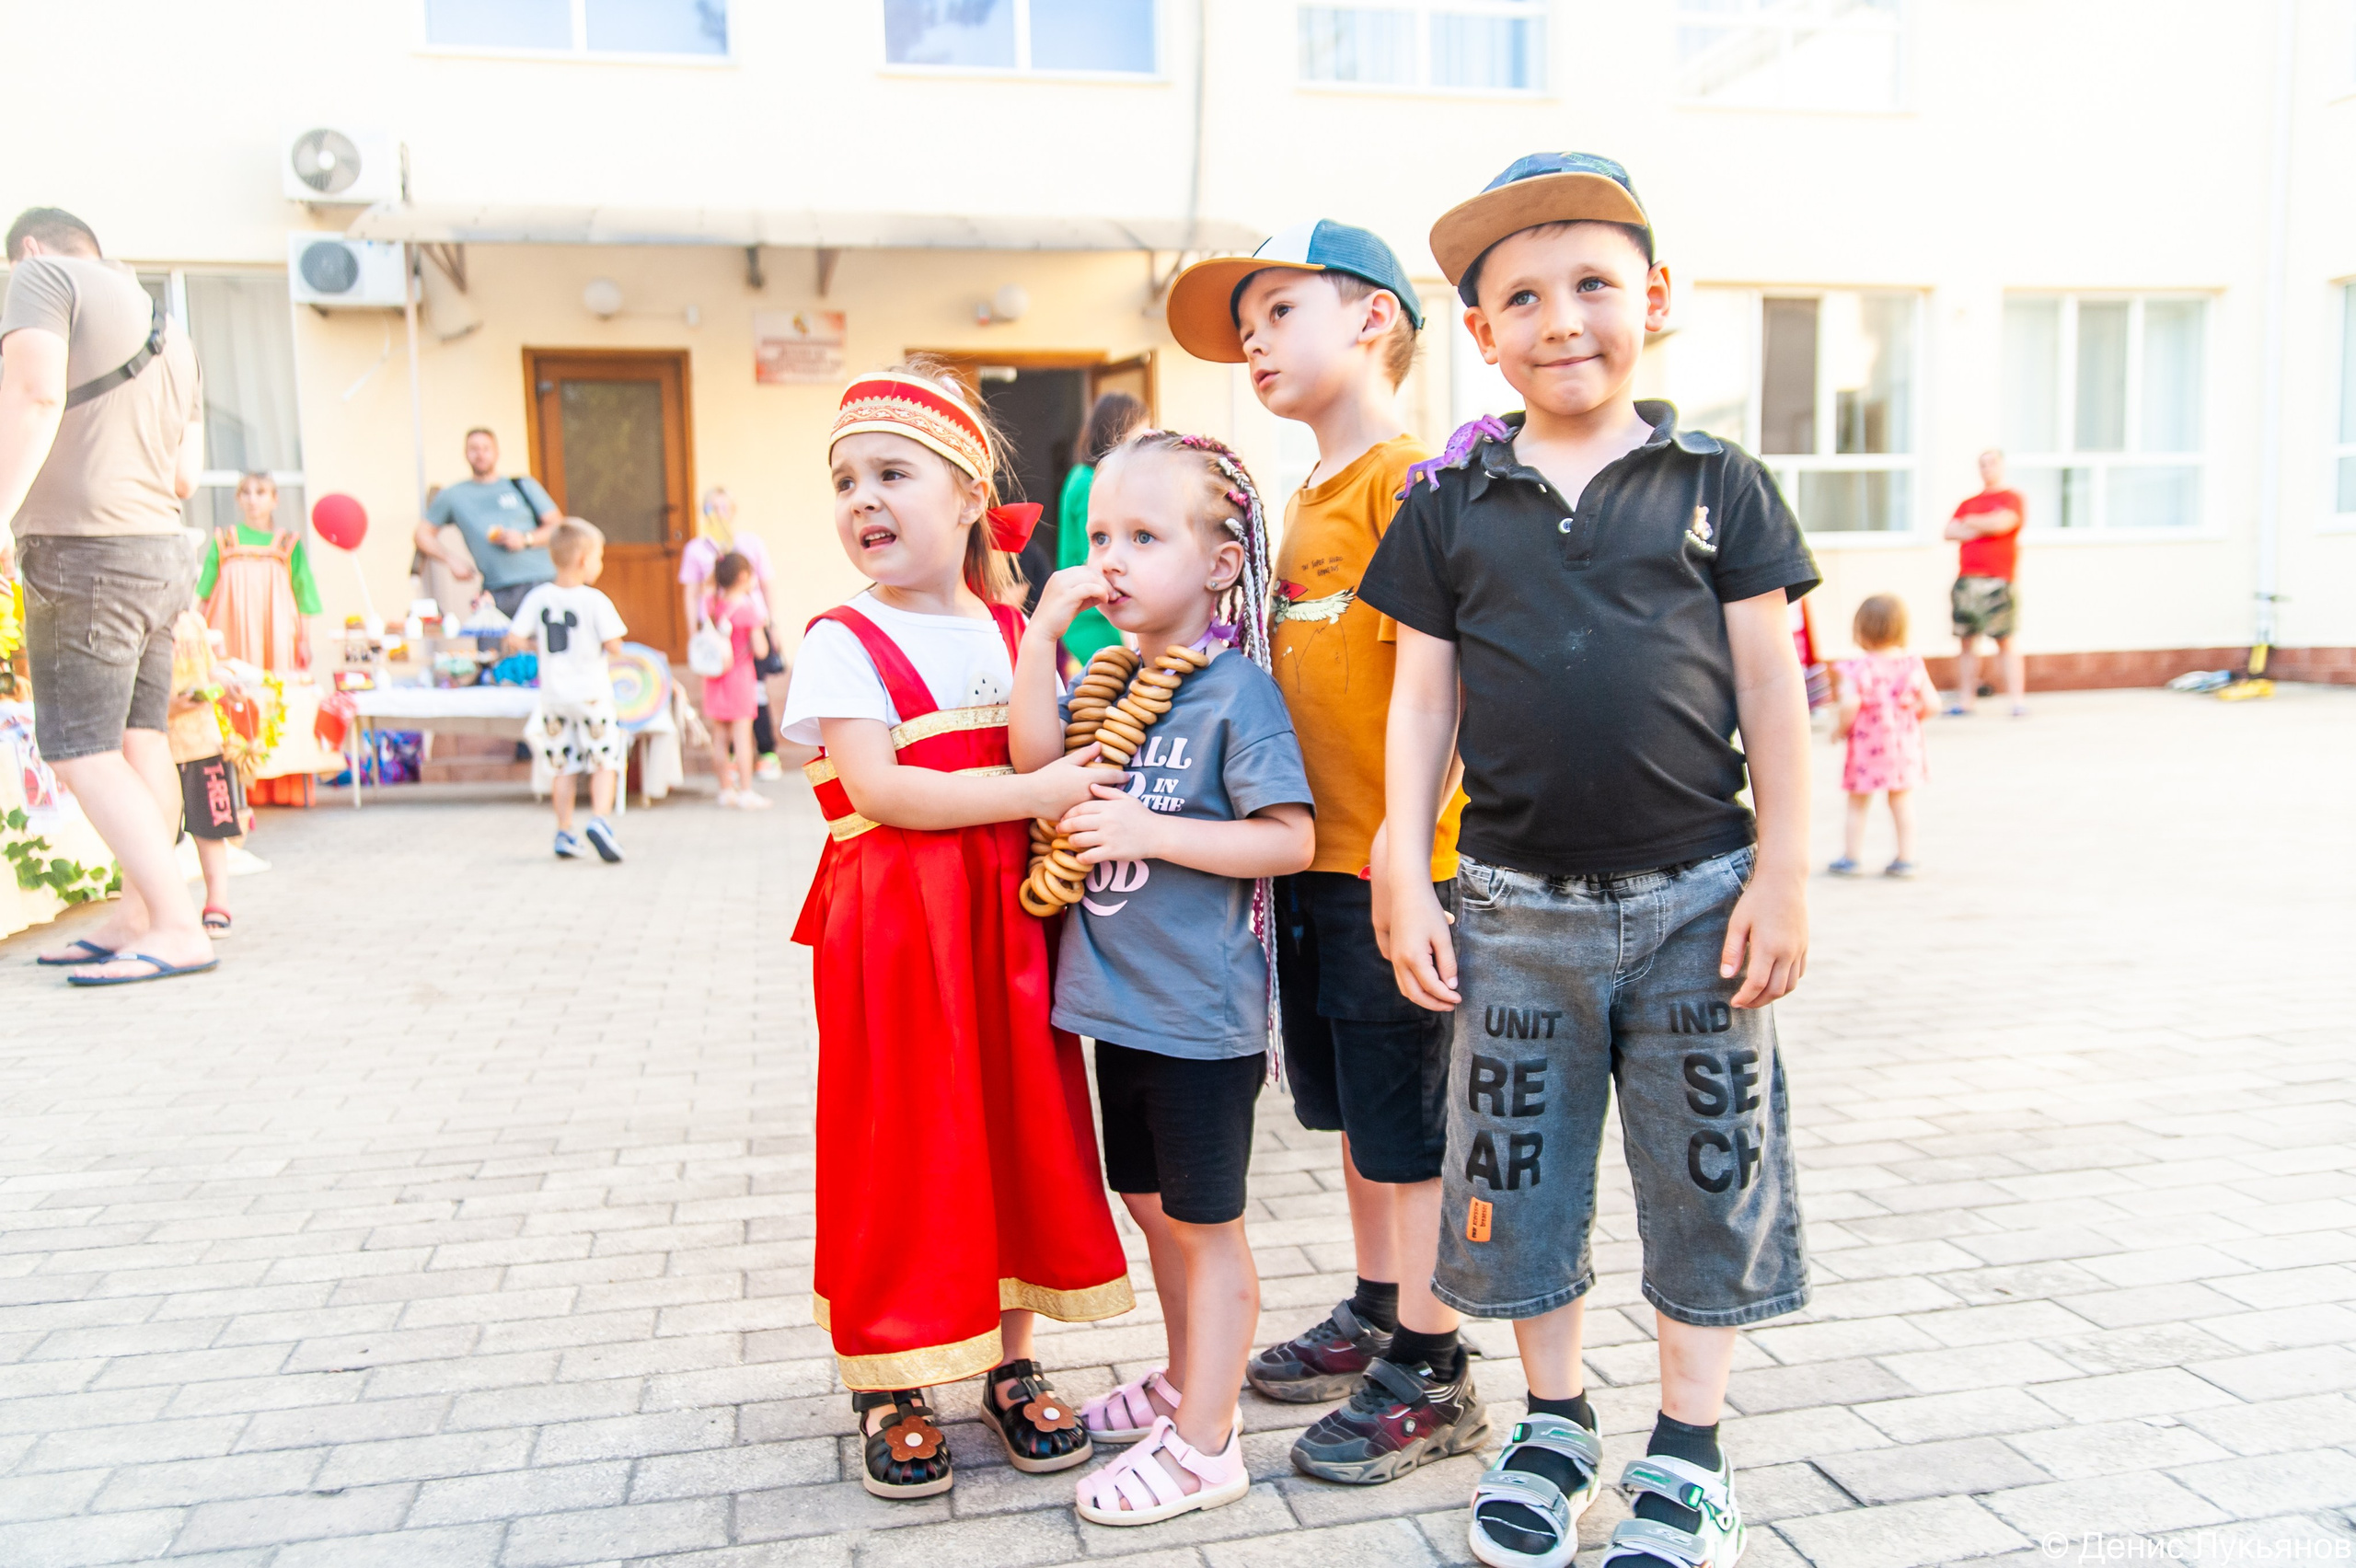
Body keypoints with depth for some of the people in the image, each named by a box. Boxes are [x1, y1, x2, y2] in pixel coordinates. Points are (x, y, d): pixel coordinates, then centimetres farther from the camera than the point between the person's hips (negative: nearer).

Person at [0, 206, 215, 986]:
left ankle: (179, 928, -14)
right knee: (140, 743, 8)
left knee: (83, 754, -7)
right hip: (162, 551, 8)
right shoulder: (168, 329, 22)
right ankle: (134, 917, 10)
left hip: (83, 549, -8)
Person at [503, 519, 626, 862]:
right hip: (591, 692, -4)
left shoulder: (537, 598, -1)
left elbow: (514, 641, -5)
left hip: (553, 694, 4)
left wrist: (537, 641, 14)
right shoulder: (595, 601, -12)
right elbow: (613, 646, -16)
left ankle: (564, 834, 18)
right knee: (605, 761, 3)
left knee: (561, 766, 13)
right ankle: (598, 820, -14)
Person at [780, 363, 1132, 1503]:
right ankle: (889, 1388, 21)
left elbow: (1048, 763, 6)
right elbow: (878, 790, -18)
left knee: (1018, 1130, 10)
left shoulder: (1011, 632, 10)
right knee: (900, 1149, 3)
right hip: (893, 933, -4)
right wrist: (1036, 793, -19)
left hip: (1006, 920, 5)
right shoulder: (844, 644, -6)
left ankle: (1011, 1365, 28)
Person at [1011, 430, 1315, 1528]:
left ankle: (1203, 1443, 20)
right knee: (1150, 1205, 21)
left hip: (1200, 1012, -7)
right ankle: (1188, 1379, 41)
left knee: (1203, 1220, 6)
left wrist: (1151, 833, -23)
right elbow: (1034, 753, -6)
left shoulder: (1237, 690, -14)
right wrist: (1046, 628, -11)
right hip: (1118, 997, 7)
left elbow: (1291, 839, -17)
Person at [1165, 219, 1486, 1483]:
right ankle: (1375, 1313, 36)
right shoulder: (1303, 500, 16)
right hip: (1313, 856, 9)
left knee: (1406, 1116, 2)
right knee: (1350, 1103, 19)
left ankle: (1430, 1375, 17)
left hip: (1390, 859, -9)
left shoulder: (1407, 476, -12)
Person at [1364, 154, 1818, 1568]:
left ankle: (1688, 1453, 30)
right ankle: (1556, 1426, 34)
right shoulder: (1451, 505, 3)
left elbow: (1772, 688, 1)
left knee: (1706, 1179, 10)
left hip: (1693, 897, -1)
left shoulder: (1718, 484, 0)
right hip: (1516, 907, 1)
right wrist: (1410, 883, -1)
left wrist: (1783, 876, -3)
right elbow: (1423, 703, 4)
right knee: (1520, 1178, 11)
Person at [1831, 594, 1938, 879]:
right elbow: (1932, 704, -3)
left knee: (1858, 805, 9)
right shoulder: (1912, 666, -4)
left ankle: (1850, 858, 16)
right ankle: (1906, 857, 18)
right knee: (1903, 802, 14)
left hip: (1866, 748, -4)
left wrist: (1841, 728, -11)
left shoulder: (1856, 669, -16)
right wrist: (1913, 718, 15)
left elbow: (1850, 704, -28)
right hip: (1905, 746, 4)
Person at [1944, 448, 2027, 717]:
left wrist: (1971, 523, 4)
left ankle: (2018, 699, -7)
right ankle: (1966, 698, 8)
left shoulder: (2013, 499, 5)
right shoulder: (1968, 503, 20)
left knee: (2005, 640, -8)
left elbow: (2002, 523, -12)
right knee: (1967, 640, 4)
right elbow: (1950, 531, 8)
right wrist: (1983, 529, -5)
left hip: (1999, 581, -5)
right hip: (1967, 581, 5)